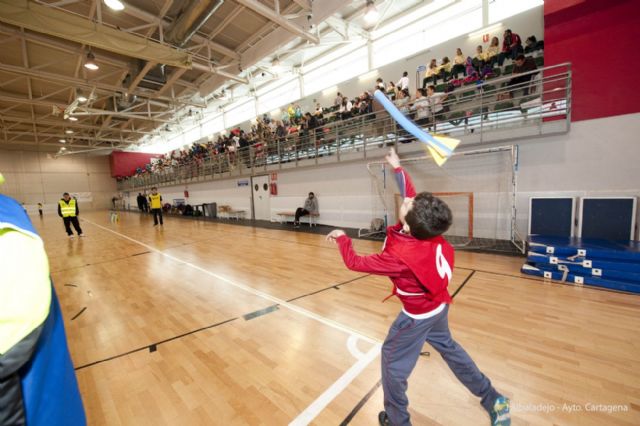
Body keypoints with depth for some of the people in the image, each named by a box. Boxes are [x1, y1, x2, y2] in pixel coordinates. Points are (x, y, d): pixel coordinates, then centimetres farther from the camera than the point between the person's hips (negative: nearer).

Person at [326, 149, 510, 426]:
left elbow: (354, 263, -27)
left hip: (418, 315, -7)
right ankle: (493, 400, 47)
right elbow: (411, 197, -3)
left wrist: (342, 238, -10)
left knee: (393, 362, 14)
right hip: (439, 305, 7)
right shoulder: (427, 228, -20)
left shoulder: (399, 256, -38)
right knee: (448, 347, 30)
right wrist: (397, 168, 8)